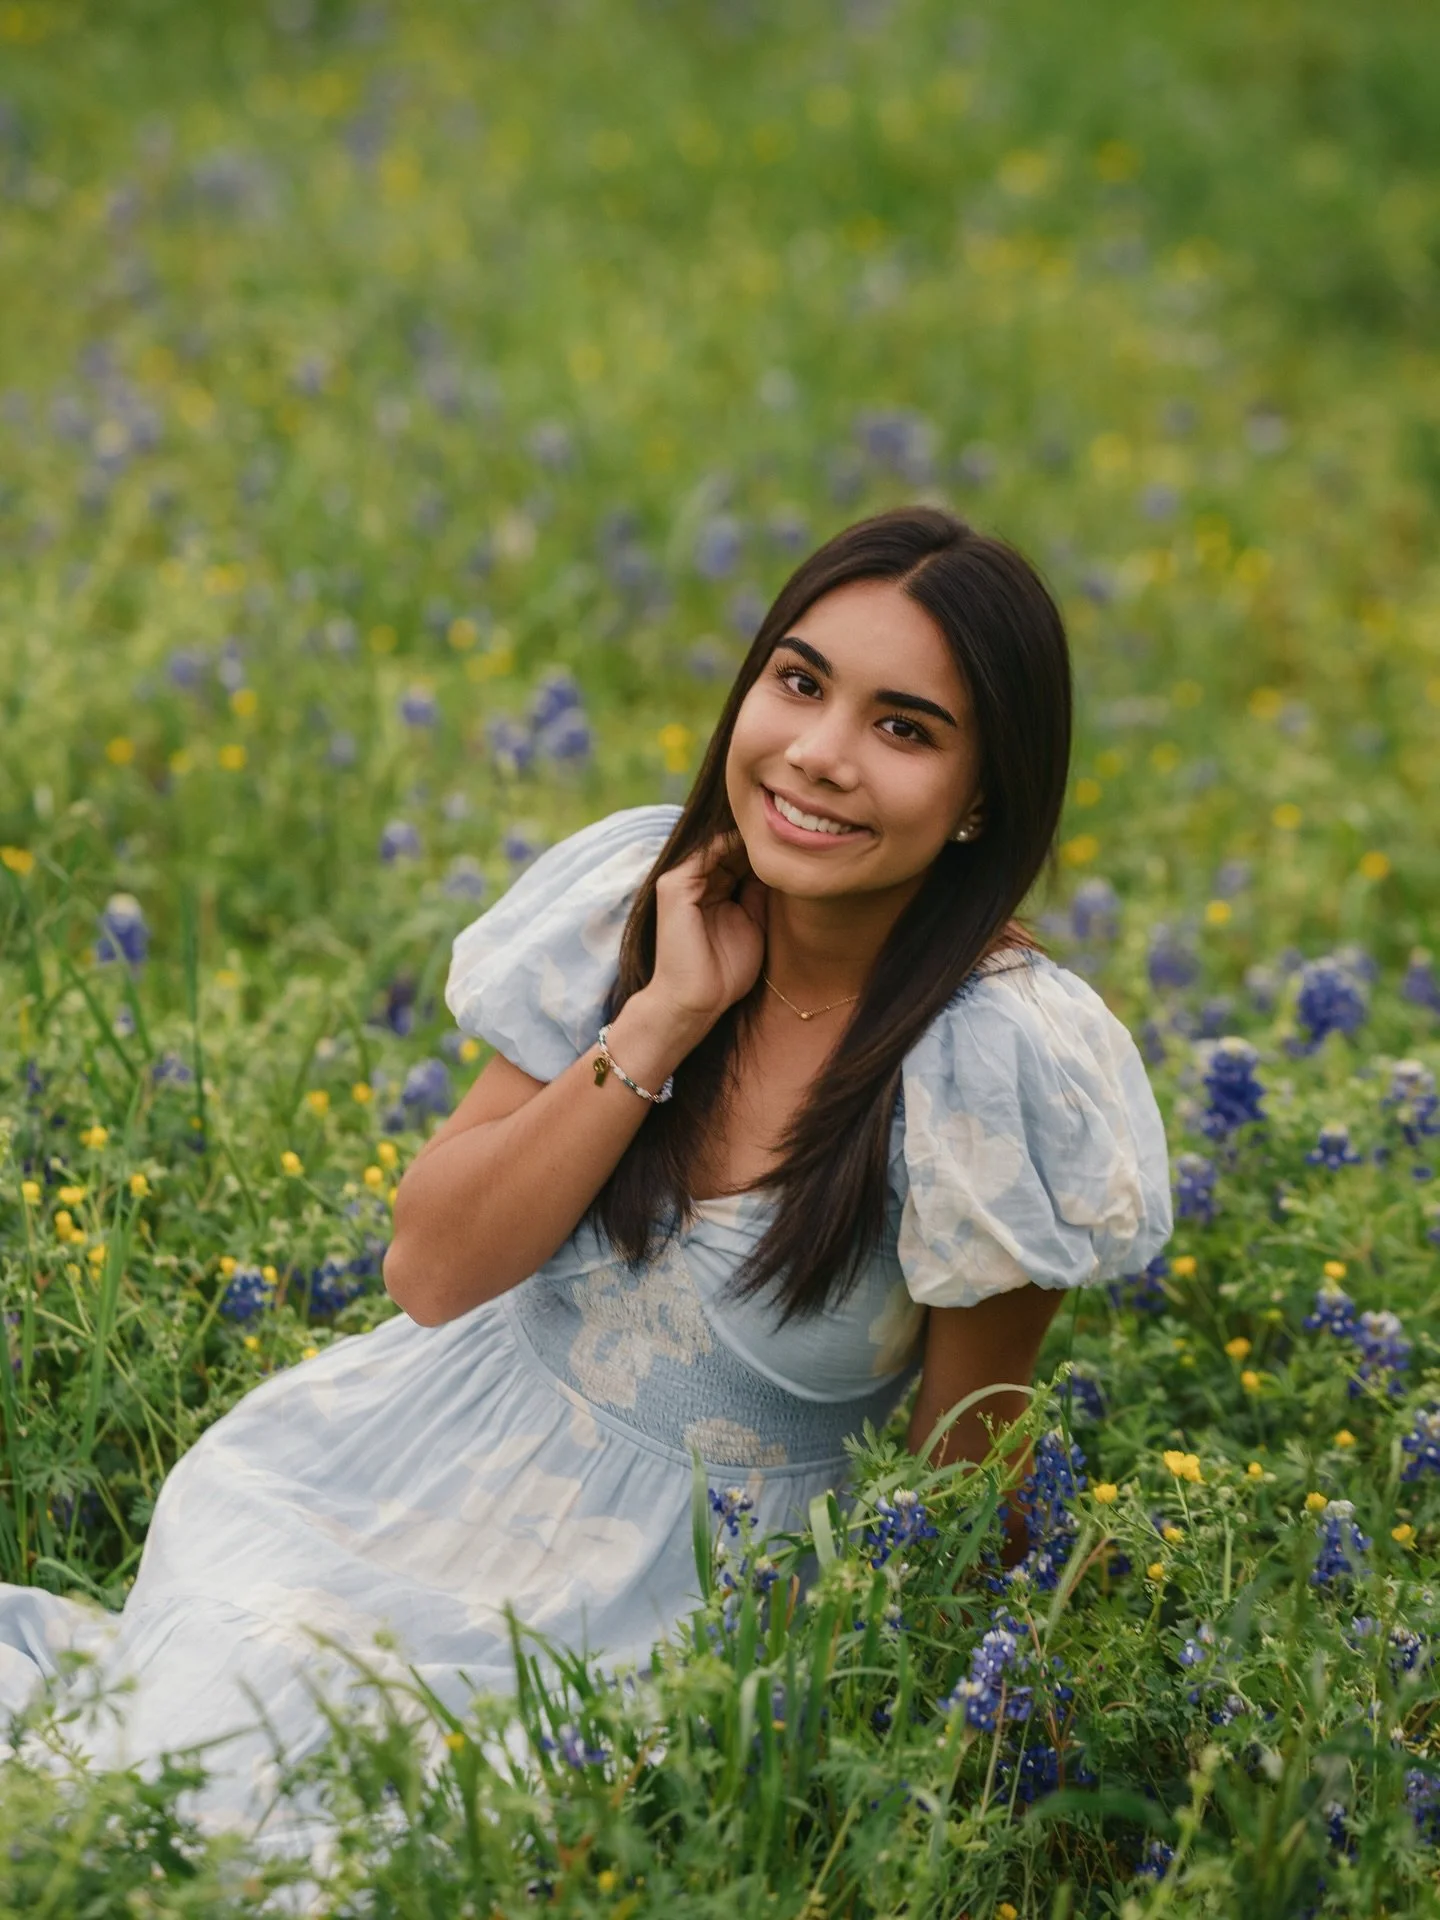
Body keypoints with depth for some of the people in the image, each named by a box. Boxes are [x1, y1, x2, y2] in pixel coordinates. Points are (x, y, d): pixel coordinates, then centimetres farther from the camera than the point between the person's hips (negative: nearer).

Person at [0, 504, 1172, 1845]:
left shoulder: (1005, 1062, -19)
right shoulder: (643, 898, -6)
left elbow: (961, 1475, -7)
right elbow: (432, 1268, -10)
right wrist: (666, 1016, -16)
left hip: (677, 1591, -2)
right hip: (404, 1478, 3)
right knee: (199, 1757, -22)